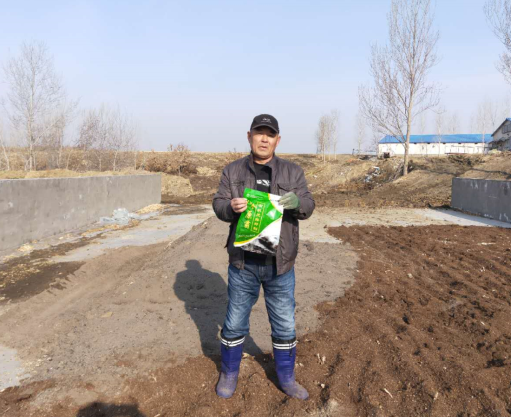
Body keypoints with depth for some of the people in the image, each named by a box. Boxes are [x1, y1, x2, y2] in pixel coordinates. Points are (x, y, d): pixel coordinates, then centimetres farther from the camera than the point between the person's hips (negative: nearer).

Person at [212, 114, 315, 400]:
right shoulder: (233, 171, 2)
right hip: (243, 263, 0)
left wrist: (296, 201, -28)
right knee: (235, 323, 14)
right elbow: (218, 205, -2)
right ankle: (229, 373, 36)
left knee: (285, 325, 12)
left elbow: (308, 207, -5)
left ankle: (286, 378, 33)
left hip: (280, 264, 0)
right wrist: (231, 207, -25)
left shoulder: (293, 172, 1)